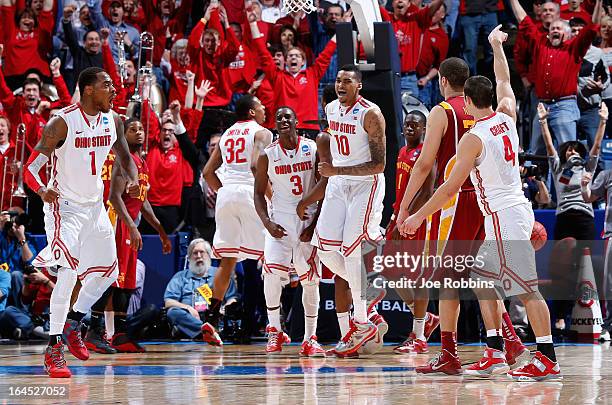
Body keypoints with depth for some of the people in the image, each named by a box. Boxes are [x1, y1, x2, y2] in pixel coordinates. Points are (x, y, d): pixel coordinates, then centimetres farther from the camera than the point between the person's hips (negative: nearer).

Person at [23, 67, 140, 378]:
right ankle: (53, 350, -15)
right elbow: (31, 167, -21)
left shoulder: (112, 120, -2)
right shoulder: (63, 122, -20)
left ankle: (73, 324, 34)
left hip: (94, 205, 7)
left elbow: (124, 156, 15)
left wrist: (133, 180, -7)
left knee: (107, 272, 13)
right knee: (68, 273, -20)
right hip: (64, 206, -7)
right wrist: (41, 191, -42)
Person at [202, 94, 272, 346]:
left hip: (225, 194, 6)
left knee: (227, 260, 9)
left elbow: (208, 172, 18)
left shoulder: (227, 134, 22)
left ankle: (211, 320, 0)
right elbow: (257, 167, -14)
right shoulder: (261, 133, 2)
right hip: (249, 192, -6)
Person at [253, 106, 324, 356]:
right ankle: (275, 331, -2)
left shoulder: (313, 149, 0)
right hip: (279, 220, -1)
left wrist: (315, 223, -6)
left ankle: (310, 339, 9)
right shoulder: (267, 155, 0)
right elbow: (259, 193, 4)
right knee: (272, 272, -18)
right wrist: (267, 222, -11)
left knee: (310, 279, 1)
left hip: (308, 220, 1)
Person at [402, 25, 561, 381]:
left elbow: (450, 188, -13)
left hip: (504, 217, -9)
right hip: (518, 210, 9)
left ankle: (548, 360, -11)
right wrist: (497, 45, 41)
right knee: (483, 280, 16)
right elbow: (504, 79, 27)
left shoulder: (473, 139, -14)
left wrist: (419, 216, -4)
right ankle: (495, 354, 15)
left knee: (527, 288, -10)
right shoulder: (507, 116, 6)